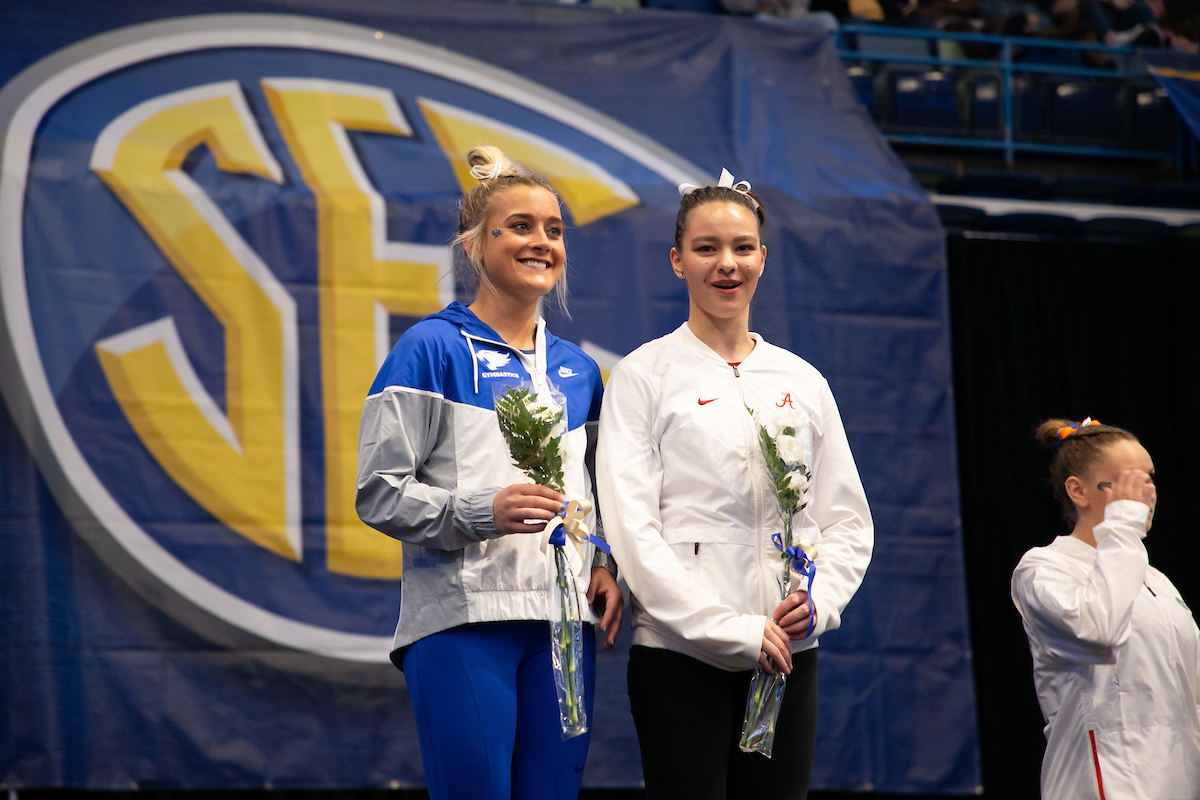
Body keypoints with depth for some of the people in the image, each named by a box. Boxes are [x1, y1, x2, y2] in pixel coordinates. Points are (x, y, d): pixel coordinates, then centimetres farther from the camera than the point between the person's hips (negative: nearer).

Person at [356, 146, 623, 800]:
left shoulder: (577, 371, 18)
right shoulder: (432, 348, -1)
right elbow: (380, 493, -6)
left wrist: (602, 566, 5)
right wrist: (481, 512, -19)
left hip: (563, 621, 6)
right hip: (463, 620, -6)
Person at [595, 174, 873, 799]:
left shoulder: (802, 382, 14)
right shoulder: (644, 374, 2)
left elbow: (848, 523, 16)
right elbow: (631, 525, -7)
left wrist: (819, 602, -5)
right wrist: (731, 628, -14)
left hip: (787, 653, 4)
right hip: (681, 651, -4)